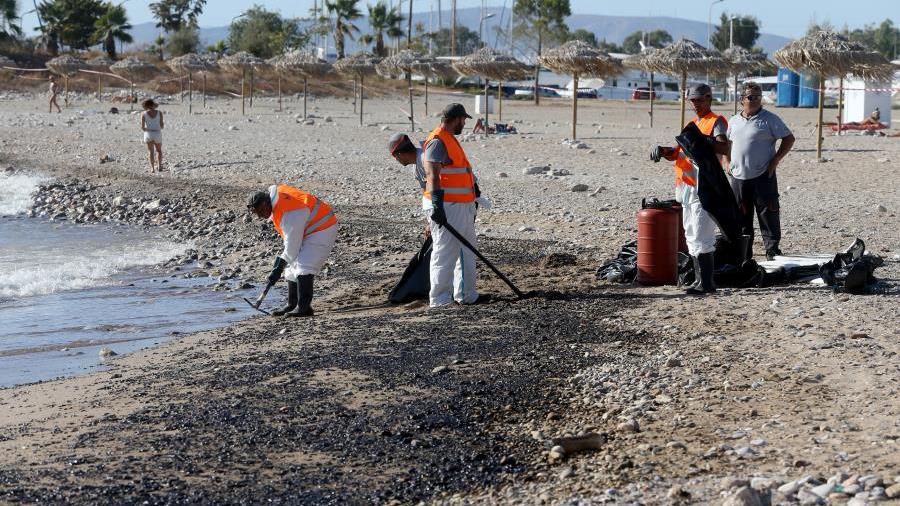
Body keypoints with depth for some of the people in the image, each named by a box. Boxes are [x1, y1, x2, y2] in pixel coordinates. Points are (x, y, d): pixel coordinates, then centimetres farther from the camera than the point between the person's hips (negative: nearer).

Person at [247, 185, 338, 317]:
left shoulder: (289, 215, -31)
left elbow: (292, 245, -23)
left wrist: (281, 263, -11)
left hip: (322, 231, -11)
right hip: (309, 231, 11)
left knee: (303, 266, -22)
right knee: (293, 266, 10)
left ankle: (304, 307, -25)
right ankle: (292, 305, 16)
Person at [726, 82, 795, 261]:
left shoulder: (769, 119, -2)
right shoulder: (733, 121, 12)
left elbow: (789, 139, -3)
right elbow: (726, 143, 26)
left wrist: (775, 160, -9)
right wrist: (728, 162, 12)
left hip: (763, 177, -4)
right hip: (738, 177, 5)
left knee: (768, 215, -4)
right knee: (740, 218, 9)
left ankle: (772, 251, 2)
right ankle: (743, 255, 16)